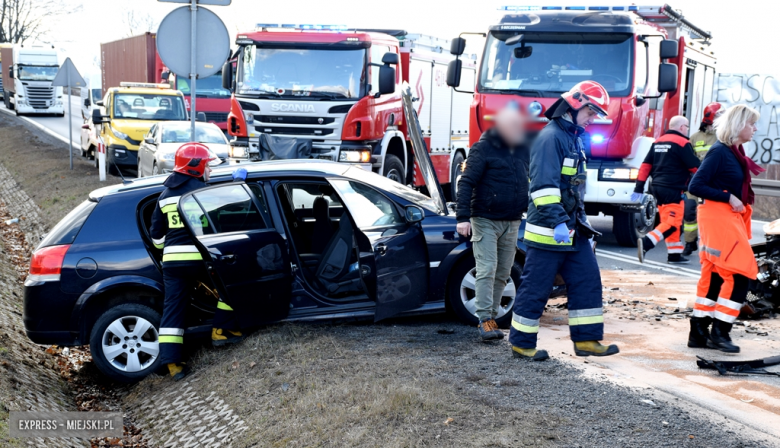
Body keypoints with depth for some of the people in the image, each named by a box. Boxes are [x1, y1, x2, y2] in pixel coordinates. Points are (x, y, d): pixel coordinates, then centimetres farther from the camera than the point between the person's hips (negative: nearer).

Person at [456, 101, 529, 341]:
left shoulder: (523, 150, 10)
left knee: (503, 273, 9)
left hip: (512, 222, 6)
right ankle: (485, 320, -9)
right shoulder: (484, 149, -9)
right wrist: (463, 217, -19)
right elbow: (466, 183, -13)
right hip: (485, 220, -6)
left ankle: (491, 316, 18)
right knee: (487, 270, -9)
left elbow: (528, 183, 19)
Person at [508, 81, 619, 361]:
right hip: (548, 232, -10)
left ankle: (586, 339, 15)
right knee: (536, 288, -1)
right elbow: (544, 185, -24)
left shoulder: (574, 138, 17)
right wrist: (557, 222, -30)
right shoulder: (551, 137, -15)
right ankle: (521, 344, 10)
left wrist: (582, 222, 25)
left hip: (573, 230, 10)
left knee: (587, 281, 8)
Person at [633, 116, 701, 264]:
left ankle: (674, 254, 18)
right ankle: (646, 242, -22)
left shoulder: (658, 142, 13)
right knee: (673, 223, -6)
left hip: (658, 187, 8)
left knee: (668, 221, 14)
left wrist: (639, 188, 10)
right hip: (673, 189, -8)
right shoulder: (682, 143, -9)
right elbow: (695, 167, -9)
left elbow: (646, 165, 10)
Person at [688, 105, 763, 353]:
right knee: (740, 274, -8)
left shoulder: (735, 153, 13)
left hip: (730, 218, 9)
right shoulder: (719, 152, -13)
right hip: (718, 217, -9)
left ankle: (699, 332, 15)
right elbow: (695, 186, -18)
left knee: (714, 276, 10)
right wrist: (729, 198, -19)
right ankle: (719, 332, -1)